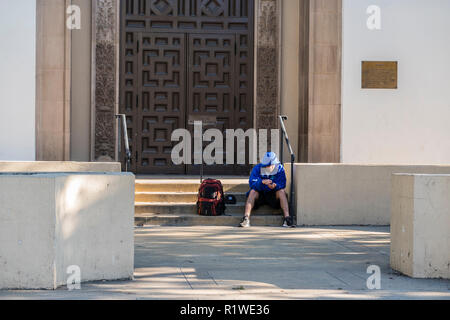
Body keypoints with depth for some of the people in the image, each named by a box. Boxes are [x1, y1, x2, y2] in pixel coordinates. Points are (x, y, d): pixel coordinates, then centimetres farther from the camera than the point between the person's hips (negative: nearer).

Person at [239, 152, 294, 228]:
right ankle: (246, 218, -41)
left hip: (273, 195, 0)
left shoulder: (279, 168, -6)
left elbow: (282, 185, -14)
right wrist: (262, 182, -38)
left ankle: (287, 217, -35)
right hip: (259, 194, 0)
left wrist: (274, 186, -36)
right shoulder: (257, 168, -8)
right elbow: (252, 183, -20)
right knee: (252, 191, -30)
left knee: (282, 191, -27)